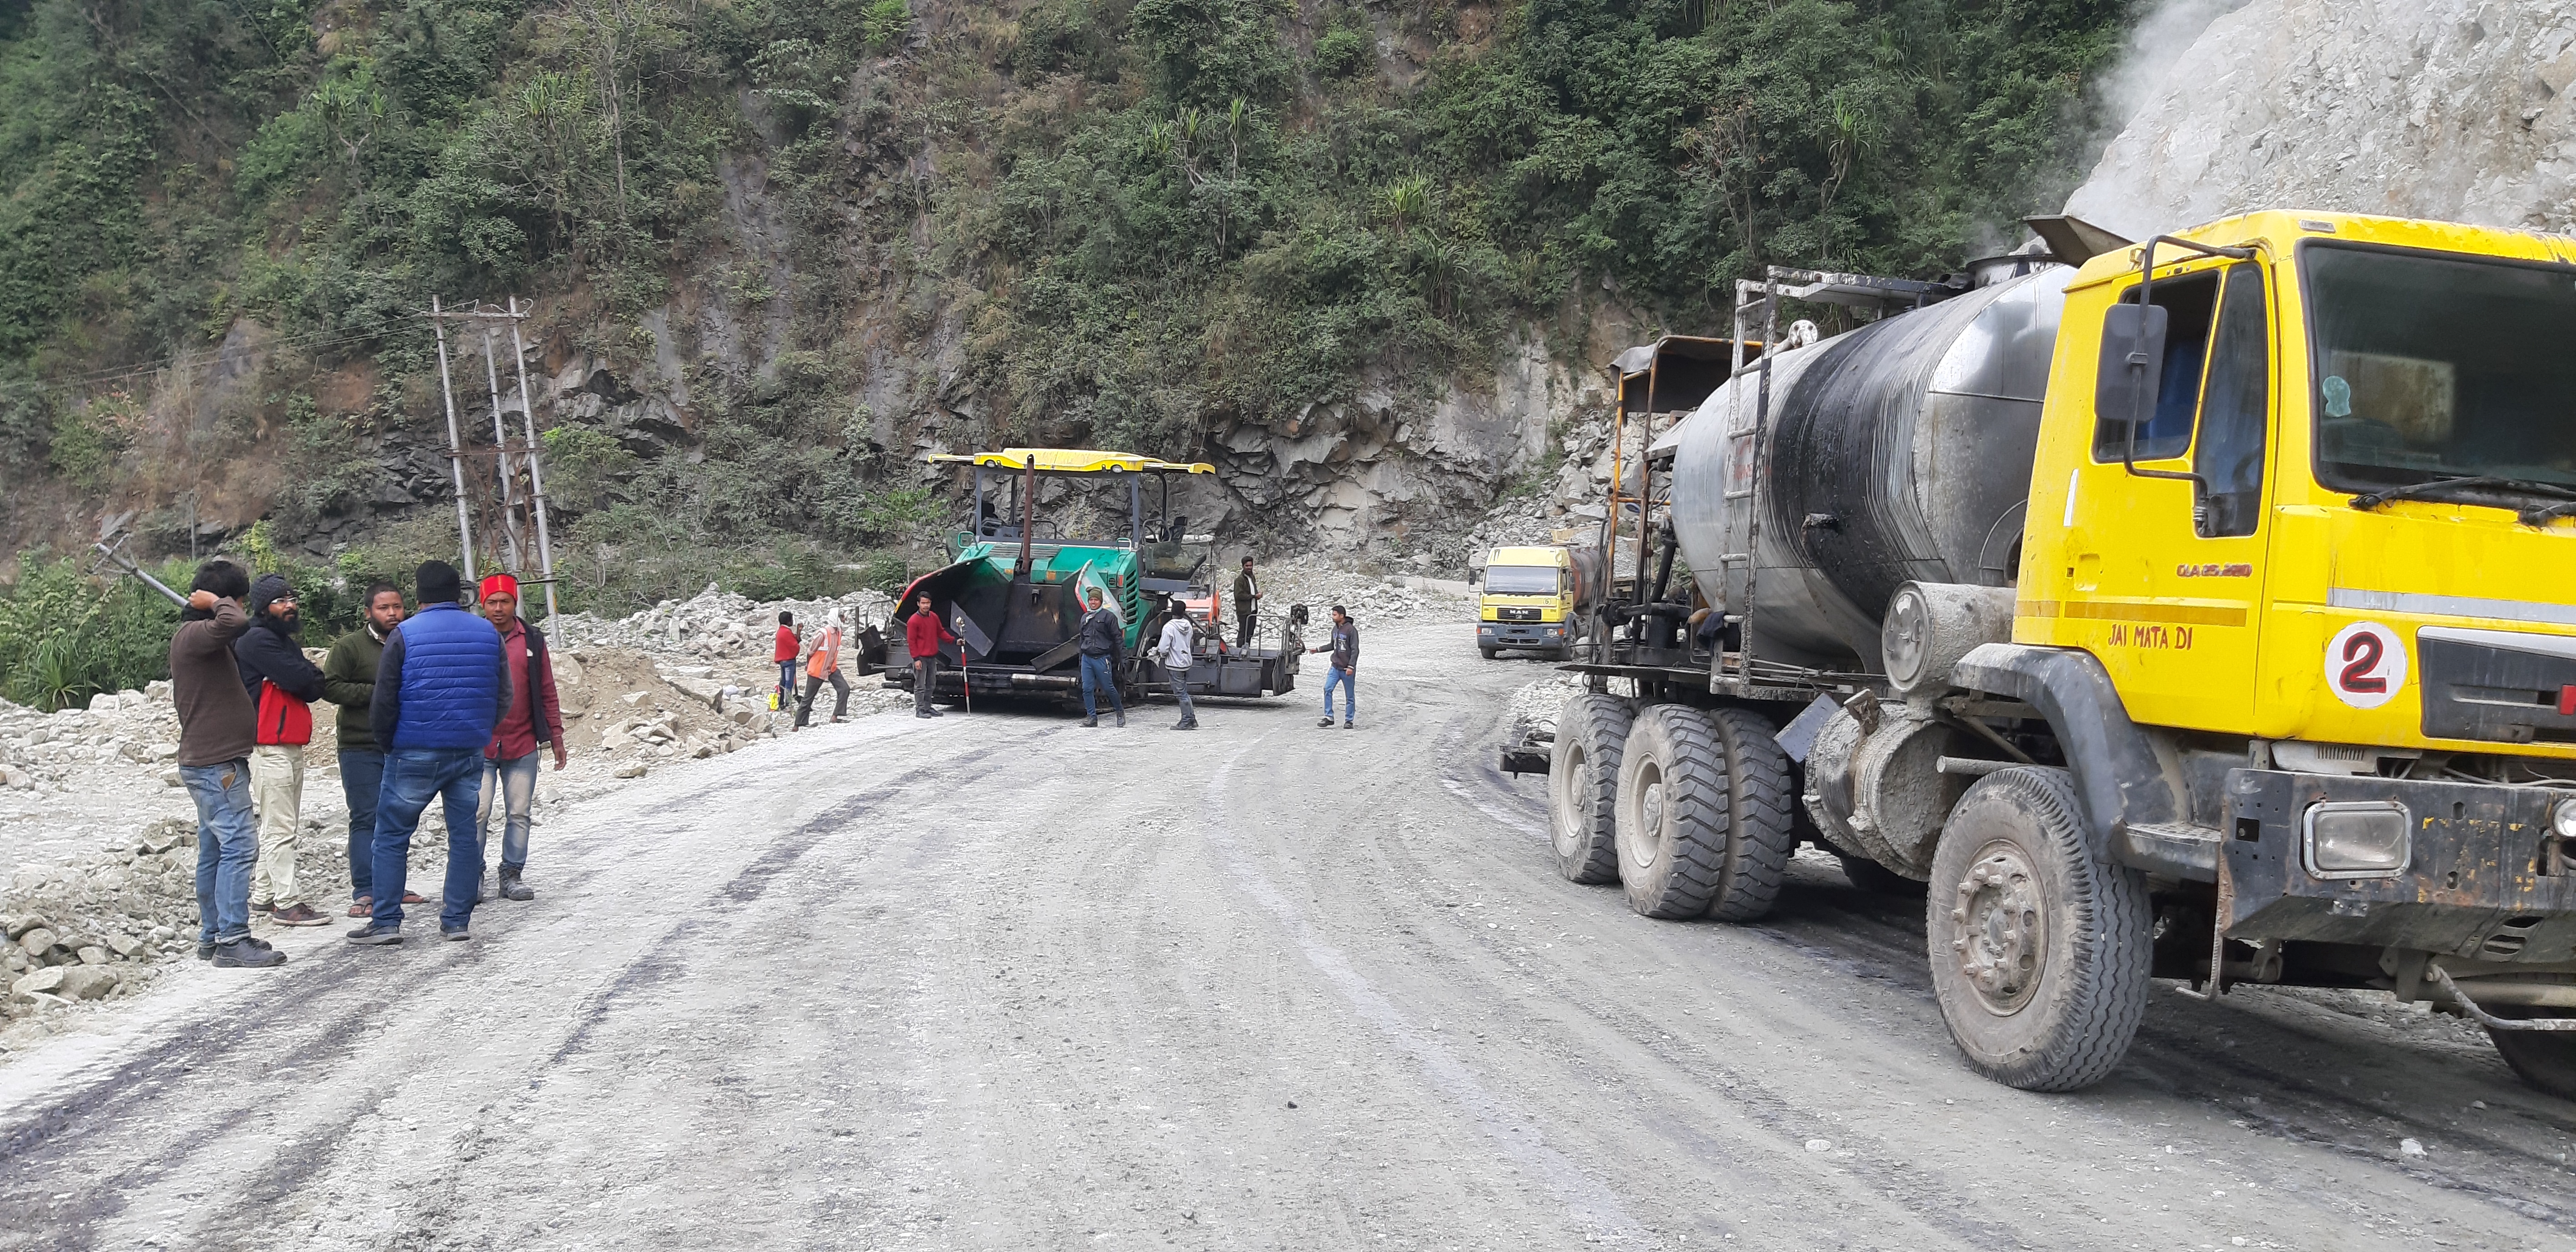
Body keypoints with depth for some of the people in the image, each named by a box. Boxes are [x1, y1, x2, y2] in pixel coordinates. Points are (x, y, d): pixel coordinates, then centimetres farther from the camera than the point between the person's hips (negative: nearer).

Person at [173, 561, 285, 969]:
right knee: (239, 846, -12)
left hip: (213, 762, 11)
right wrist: (216, 602, -17)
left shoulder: (200, 636, 18)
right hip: (216, 764, -11)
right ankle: (232, 940, -13)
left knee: (215, 850, 13)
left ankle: (212, 937, 19)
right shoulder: (194, 635, -15)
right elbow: (235, 623, -35)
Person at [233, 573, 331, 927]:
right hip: (270, 746, -10)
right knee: (280, 827, -9)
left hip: (291, 745, 10)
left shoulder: (285, 641, 20)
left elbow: (315, 688, 10)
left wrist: (306, 682, -9)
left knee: (280, 825, 14)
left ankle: (264, 896, 21)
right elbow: (300, 679, -20)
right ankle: (287, 904, -8)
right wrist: (310, 678, -1)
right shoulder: (257, 641, -11)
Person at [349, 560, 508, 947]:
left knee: (392, 835, 6)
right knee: (465, 835, 9)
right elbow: (503, 699, 9)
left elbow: (384, 701, -6)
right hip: (470, 754, 3)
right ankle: (456, 920, 11)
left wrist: (386, 743, 10)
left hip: (415, 755, -3)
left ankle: (386, 922, 4)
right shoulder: (489, 633, 4)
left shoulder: (405, 635, -7)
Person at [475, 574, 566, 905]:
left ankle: (511, 877, 14)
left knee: (519, 815, 5)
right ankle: (473, 877, 7)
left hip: (522, 746, 2)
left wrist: (555, 736, 9)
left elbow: (547, 691, 11)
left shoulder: (532, 640, 7)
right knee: (477, 814, -3)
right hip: (479, 746, -2)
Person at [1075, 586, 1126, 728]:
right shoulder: (1085, 618, 15)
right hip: (1087, 658, 5)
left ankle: (1120, 711, 21)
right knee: (1087, 689, 0)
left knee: (1109, 688, 0)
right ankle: (1092, 716, 8)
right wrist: (1081, 659, 22)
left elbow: (1117, 637, -4)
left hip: (1102, 659, -5)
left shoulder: (1109, 616, -3)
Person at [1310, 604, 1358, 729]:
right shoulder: (1335, 629, 10)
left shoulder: (1351, 630, -12)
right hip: (1335, 667, 6)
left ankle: (1349, 721, 12)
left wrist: (1351, 666, -21)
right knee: (1327, 689, -5)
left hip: (1347, 670, -6)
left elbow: (1355, 650, -15)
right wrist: (1318, 650, 17)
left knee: (1350, 696, 3)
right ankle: (1329, 717, 1)